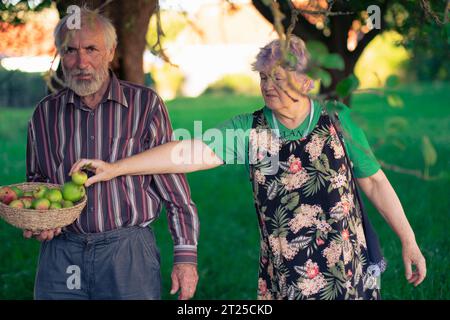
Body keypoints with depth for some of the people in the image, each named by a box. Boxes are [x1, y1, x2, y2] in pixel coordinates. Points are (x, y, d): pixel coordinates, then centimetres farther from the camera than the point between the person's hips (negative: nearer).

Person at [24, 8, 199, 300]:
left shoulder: (146, 104, -2)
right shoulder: (46, 112, 7)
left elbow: (174, 186, -2)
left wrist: (186, 255, -6)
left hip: (130, 252, -2)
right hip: (61, 252, 3)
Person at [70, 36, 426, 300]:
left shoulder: (338, 121, -5)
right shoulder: (250, 129, -4)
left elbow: (375, 182, 2)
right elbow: (193, 151, -12)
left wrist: (408, 241, 1)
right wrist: (116, 168, -20)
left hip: (347, 271, -1)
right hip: (284, 278, 1)